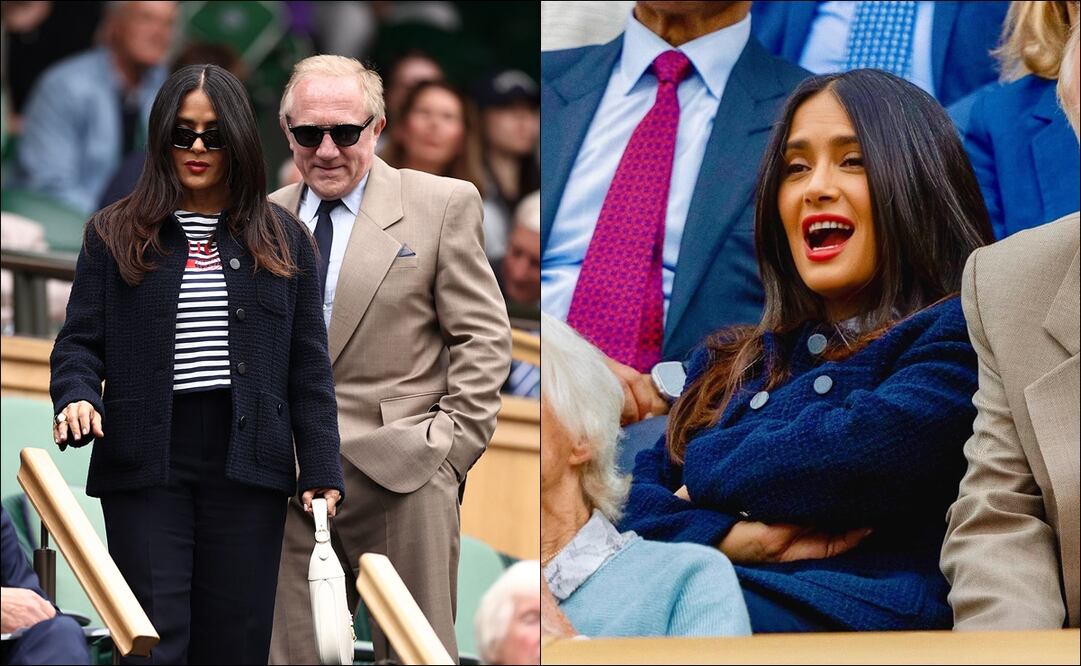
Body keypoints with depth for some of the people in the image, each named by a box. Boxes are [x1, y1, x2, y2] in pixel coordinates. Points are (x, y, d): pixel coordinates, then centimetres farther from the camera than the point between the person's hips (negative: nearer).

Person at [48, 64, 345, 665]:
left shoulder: (283, 240, 10)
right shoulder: (115, 234, 8)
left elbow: (310, 365, 9)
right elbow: (80, 339, 6)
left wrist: (321, 470, 2)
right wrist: (77, 397, -16)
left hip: (246, 459, 1)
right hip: (146, 461, -1)